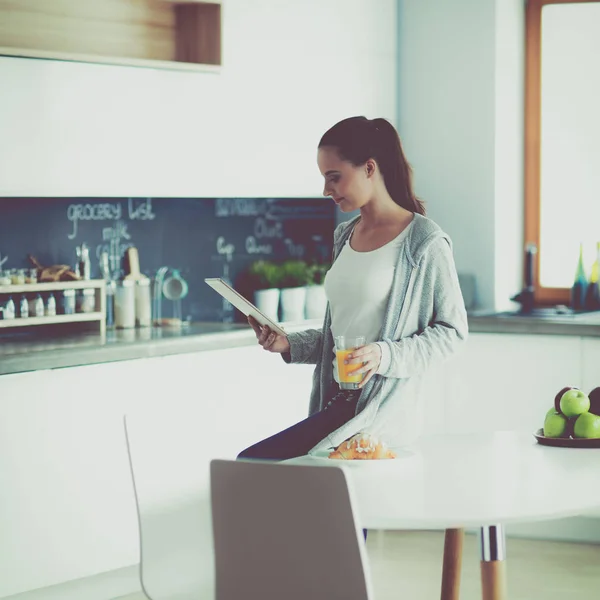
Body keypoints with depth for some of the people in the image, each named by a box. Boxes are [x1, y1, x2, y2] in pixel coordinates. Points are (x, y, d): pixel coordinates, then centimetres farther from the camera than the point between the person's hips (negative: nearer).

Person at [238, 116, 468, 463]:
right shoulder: (345, 236, 16)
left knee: (250, 465, -21)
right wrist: (290, 345, 7)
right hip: (335, 404, 8)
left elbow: (452, 329, -6)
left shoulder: (424, 243, -8)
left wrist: (385, 355, -19)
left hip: (380, 412, -8)